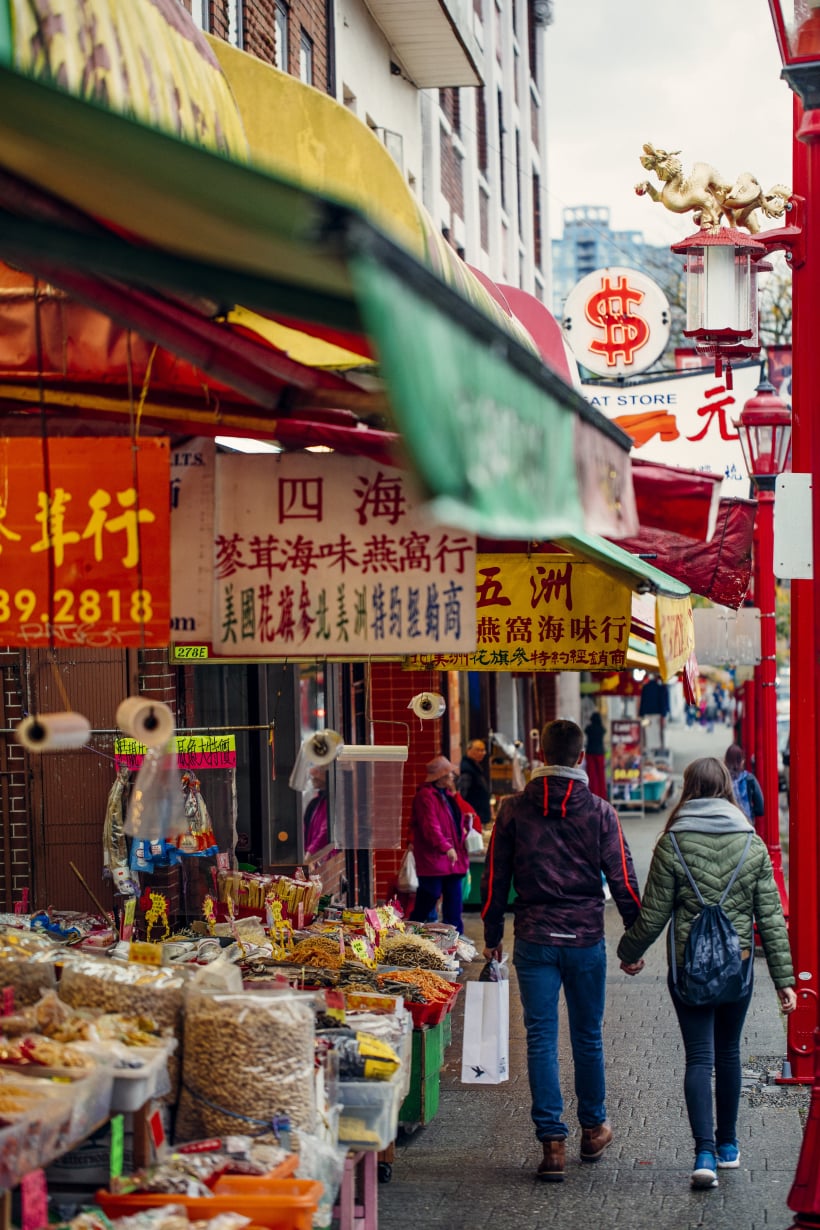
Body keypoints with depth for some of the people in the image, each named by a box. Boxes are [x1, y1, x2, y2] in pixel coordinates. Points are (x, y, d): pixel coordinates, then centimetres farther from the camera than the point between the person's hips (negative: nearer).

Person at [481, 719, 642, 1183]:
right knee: (588, 1037, 14)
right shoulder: (599, 811, -3)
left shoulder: (515, 809, -1)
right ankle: (593, 1128, 29)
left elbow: (495, 877, 4)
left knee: (542, 1039, 2)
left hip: (534, 940, 0)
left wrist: (493, 936, 15)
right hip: (586, 940, 0)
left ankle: (553, 1141, -3)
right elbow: (623, 879, -3)